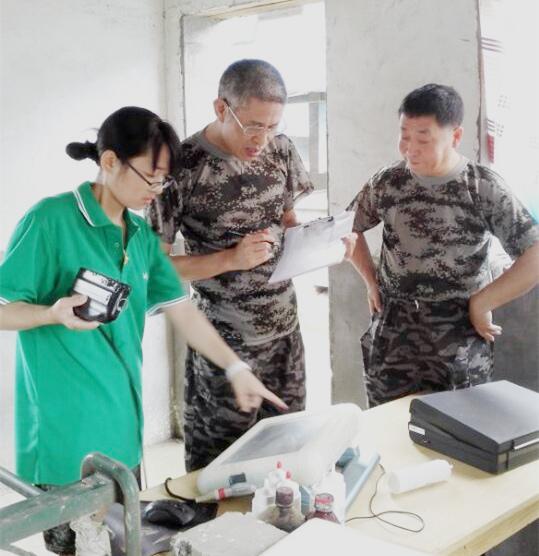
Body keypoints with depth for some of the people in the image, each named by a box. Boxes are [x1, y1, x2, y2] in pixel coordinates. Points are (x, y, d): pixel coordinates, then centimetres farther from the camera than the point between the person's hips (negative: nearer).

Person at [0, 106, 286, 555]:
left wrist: (236, 369, 6)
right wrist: (56, 314, -30)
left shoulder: (141, 234, 7)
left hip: (121, 414, 7)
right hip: (68, 422, -7)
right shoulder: (50, 220, -14)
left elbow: (182, 309, 9)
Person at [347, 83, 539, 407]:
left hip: (460, 343, -2)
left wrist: (481, 303, -9)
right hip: (393, 338, 2)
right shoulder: (387, 183, 0)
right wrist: (371, 280, 8)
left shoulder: (485, 188, -9)